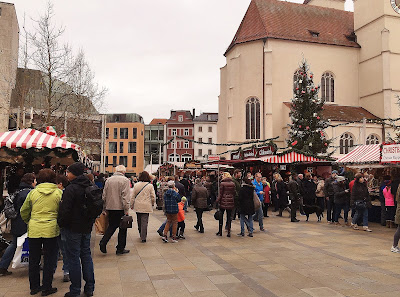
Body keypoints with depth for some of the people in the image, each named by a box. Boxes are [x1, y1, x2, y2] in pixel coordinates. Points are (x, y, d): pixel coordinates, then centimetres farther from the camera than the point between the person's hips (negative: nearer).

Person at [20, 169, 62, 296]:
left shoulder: (33, 192, 2)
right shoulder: (59, 193, -4)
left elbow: (23, 212, 10)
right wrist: (60, 224, 16)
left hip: (34, 230, 2)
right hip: (51, 230, -2)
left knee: (34, 260, 16)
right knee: (49, 260, 9)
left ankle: (34, 287, 26)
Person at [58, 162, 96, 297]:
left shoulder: (71, 189, -17)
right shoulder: (91, 187, 8)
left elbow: (65, 210, -19)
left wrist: (61, 224, -3)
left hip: (73, 228, -7)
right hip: (87, 227, 7)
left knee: (73, 258, 2)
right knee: (86, 255, 14)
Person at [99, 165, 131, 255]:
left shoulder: (108, 180, 7)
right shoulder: (125, 180, -10)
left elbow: (104, 195, 11)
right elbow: (125, 196, -15)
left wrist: (105, 208, 19)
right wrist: (126, 209, -12)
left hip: (110, 207, 5)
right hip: (120, 208, -5)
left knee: (111, 226, 18)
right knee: (122, 228, 6)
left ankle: (103, 242, 2)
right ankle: (120, 249, 11)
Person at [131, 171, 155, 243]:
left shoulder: (136, 185, 0)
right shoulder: (150, 186, -6)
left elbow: (133, 196, 4)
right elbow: (153, 197, -4)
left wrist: (131, 205, 14)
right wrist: (152, 204, 14)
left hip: (138, 206, 3)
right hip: (146, 206, -2)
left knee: (139, 221, 16)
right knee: (144, 222, -1)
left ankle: (141, 234, 30)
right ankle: (143, 237, -2)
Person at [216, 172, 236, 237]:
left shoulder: (222, 183, -8)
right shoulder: (233, 184, 3)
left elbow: (220, 194, -8)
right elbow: (234, 193, 6)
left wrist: (218, 201, 0)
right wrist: (233, 201, 14)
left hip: (223, 202, -3)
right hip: (230, 202, 3)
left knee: (221, 217, 9)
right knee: (229, 217, 8)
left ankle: (220, 231, 15)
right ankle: (228, 232, 7)